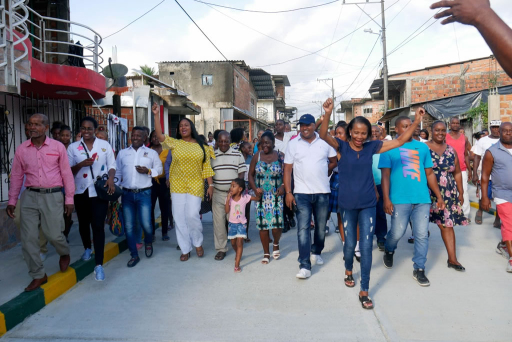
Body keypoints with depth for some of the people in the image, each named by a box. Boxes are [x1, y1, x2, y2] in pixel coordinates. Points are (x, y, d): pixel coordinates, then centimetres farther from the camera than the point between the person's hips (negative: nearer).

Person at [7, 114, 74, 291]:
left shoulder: (58, 147, -2)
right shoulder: (21, 149, 4)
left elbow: (66, 174, 0)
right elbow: (16, 176, 11)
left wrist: (69, 199, 0)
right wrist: (12, 201, 10)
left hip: (53, 196, -3)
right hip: (29, 196, 3)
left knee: (54, 234, -2)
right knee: (28, 238, 2)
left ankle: (64, 254, 34)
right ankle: (38, 275, 18)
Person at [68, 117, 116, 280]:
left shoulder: (105, 145, 1)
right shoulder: (73, 147, 3)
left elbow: (112, 165, 3)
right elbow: (68, 171, 2)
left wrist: (111, 179, -15)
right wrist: (81, 165, -17)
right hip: (81, 192, 3)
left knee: (98, 226, -7)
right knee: (83, 223, 18)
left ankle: (99, 265, -6)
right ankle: (87, 248, 46)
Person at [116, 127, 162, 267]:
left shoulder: (152, 153, 7)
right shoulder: (122, 153, 11)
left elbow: (159, 169, 8)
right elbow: (118, 173, 13)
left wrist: (148, 171, -11)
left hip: (144, 193, -2)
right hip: (127, 194, 2)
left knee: (145, 223, -9)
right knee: (129, 226, 3)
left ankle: (148, 242, 25)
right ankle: (134, 255, 17)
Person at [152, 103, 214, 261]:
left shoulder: (201, 146, 6)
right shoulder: (174, 143, 4)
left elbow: (207, 167, 5)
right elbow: (159, 135, -12)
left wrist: (210, 185, 0)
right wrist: (156, 115, -18)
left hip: (195, 186, -1)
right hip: (177, 185, 1)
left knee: (192, 215, -11)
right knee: (179, 217, 3)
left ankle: (198, 243, 17)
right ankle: (185, 249, 18)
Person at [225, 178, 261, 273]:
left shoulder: (245, 197, -10)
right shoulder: (229, 198, -8)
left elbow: (257, 198, -3)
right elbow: (226, 211, -16)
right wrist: (228, 199, -24)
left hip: (242, 223, -2)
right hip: (232, 223, 2)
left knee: (239, 243, -11)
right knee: (233, 243, 15)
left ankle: (237, 265, -8)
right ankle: (238, 254, 48)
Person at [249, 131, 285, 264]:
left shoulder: (280, 157, 0)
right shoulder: (257, 156, 5)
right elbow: (250, 174, 8)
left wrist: (283, 186, -16)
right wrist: (255, 188, -7)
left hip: (276, 195, -2)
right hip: (261, 196, 2)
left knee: (276, 224, -9)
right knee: (262, 224, 3)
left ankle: (276, 244, 25)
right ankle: (266, 253, 20)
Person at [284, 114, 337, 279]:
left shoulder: (325, 142, 1)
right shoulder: (293, 144, 0)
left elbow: (334, 161, 14)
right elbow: (287, 169, -1)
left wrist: (323, 174, 5)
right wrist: (288, 192, -7)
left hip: (322, 192, 2)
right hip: (302, 193, -1)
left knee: (321, 227, 14)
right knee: (303, 228, -7)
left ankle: (316, 252, 38)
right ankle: (304, 266, -4)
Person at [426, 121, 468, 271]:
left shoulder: (451, 150, 10)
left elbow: (457, 173, 15)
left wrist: (461, 193, 13)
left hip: (448, 193, 3)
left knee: (448, 224, 2)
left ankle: (452, 258, 7)